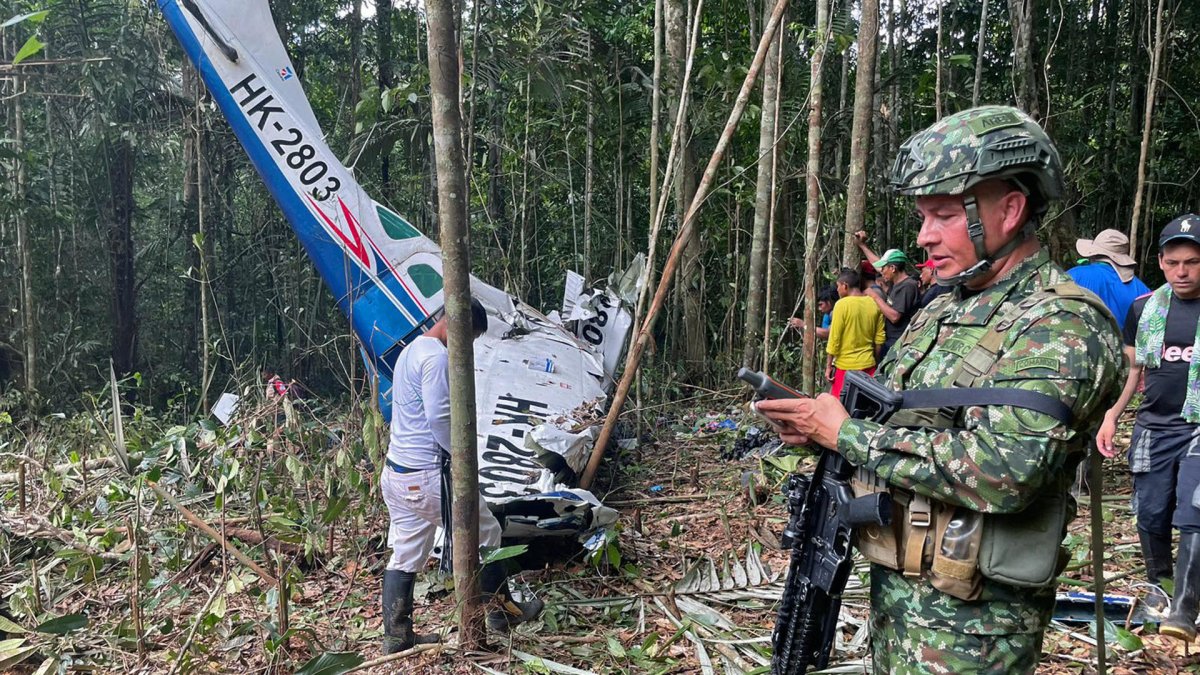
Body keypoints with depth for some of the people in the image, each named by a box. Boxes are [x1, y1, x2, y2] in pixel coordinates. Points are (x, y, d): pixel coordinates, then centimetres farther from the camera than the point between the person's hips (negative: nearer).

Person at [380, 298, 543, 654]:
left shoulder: (410, 351, 15)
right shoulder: (437, 356, -18)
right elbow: (439, 418, -23)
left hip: (396, 472, 9)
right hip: (427, 476, -9)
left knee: (404, 555, 14)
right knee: (486, 535, 9)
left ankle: (396, 636, 20)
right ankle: (503, 611, 23)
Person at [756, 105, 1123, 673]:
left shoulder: (1062, 325, -17)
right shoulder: (940, 310, 10)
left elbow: (1004, 471, -29)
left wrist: (846, 433, -22)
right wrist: (815, 427, -4)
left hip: (971, 620, -8)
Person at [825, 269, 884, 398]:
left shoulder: (842, 304, -12)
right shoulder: (874, 304, 3)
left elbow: (834, 339, -11)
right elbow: (879, 338, 7)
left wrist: (828, 366, -4)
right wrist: (875, 360, 18)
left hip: (845, 365, -5)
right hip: (868, 363, 5)